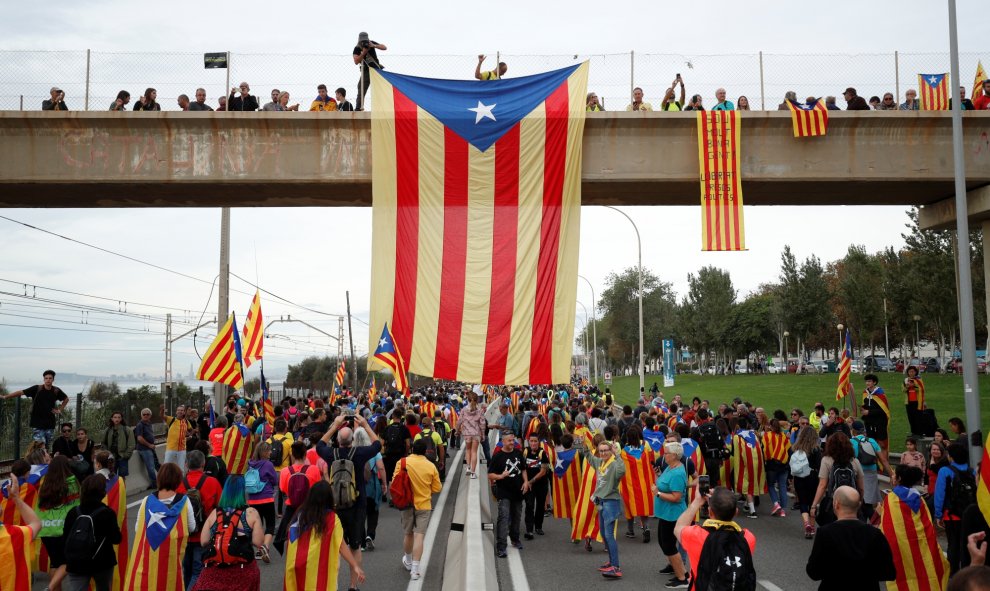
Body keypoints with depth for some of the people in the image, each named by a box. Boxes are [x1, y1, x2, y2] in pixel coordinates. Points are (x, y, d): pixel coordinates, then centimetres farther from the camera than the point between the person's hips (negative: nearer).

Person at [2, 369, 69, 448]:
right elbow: (20, 392, -9)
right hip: (37, 424, -3)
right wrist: (5, 397, -13)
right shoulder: (37, 389, -7)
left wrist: (60, 410, 9)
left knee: (47, 447, 10)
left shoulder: (56, 391, 1)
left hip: (50, 424, 3)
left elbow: (66, 399, 19)